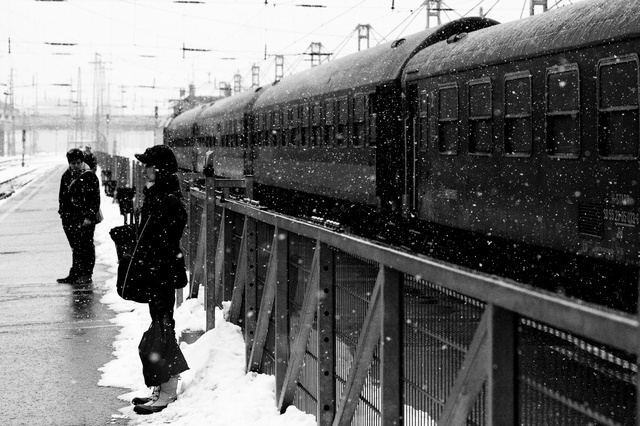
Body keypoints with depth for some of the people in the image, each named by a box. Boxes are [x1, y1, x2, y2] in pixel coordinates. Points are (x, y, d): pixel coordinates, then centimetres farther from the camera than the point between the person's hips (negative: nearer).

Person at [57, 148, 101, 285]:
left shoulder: (90, 176, -8)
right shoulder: (66, 176, 11)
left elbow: (95, 199, -9)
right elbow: (62, 196, 18)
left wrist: (90, 217, -14)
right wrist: (62, 212, 10)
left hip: (85, 219, -6)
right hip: (70, 219, 6)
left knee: (86, 246, 0)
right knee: (75, 247, 12)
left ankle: (86, 275, 5)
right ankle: (75, 274, 18)